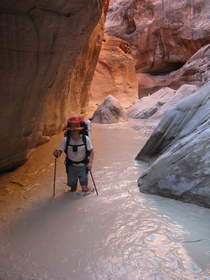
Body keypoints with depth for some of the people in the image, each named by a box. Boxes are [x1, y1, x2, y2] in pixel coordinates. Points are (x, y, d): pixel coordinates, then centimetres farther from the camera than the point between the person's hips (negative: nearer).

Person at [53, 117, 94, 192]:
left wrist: (90, 162, -22)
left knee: (84, 188, -5)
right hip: (71, 166, 1)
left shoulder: (86, 139, -17)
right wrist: (56, 153, -34)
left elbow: (91, 151, -9)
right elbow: (59, 151, -12)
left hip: (82, 166, -1)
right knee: (72, 188, 10)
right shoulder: (66, 140, -14)